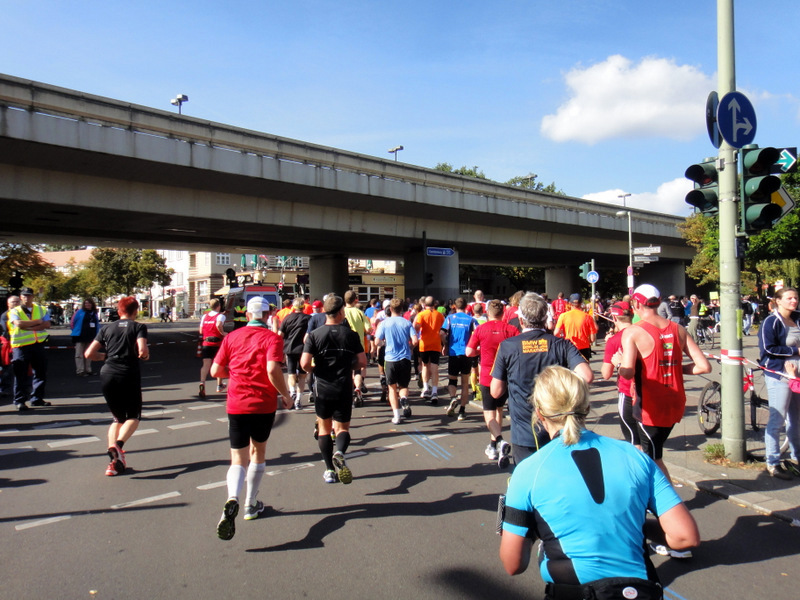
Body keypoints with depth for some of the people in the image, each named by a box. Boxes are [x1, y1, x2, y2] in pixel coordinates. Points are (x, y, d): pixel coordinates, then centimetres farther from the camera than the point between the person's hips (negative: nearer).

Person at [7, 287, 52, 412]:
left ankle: (37, 398, 19)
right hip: (21, 346, -4)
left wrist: (29, 327, -14)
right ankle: (20, 401, 4)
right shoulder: (14, 311, 3)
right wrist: (37, 322, -11)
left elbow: (47, 324, -4)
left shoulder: (40, 310, 12)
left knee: (41, 372, 8)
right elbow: (19, 324, -18)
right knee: (21, 375, -3)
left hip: (38, 345, 4)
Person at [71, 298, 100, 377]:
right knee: (79, 355, -3)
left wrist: (97, 335, 8)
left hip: (90, 337, 5)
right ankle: (80, 371, -1)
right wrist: (76, 331, 1)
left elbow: (97, 324, 15)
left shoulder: (94, 313, 9)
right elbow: (72, 322, -2)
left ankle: (88, 370, 20)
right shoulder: (80, 311, -4)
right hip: (80, 337, -5)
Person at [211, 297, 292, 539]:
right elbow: (273, 370, -21)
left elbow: (216, 371, 4)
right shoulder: (272, 338, -6)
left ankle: (232, 500, -24)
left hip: (236, 405, 2)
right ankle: (251, 505, 29)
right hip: (264, 405, -1)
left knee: (239, 459, 4)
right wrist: (286, 395, -7)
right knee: (258, 451, 20)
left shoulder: (232, 337, 5)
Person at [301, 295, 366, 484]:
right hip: (344, 389, 0)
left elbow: (305, 364, -13)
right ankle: (339, 452, -20)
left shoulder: (314, 335, -5)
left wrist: (315, 370, 8)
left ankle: (330, 470, 16)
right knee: (343, 428, 11)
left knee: (324, 428, 16)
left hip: (322, 388, 0)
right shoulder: (351, 335, -2)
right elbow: (362, 362, -1)